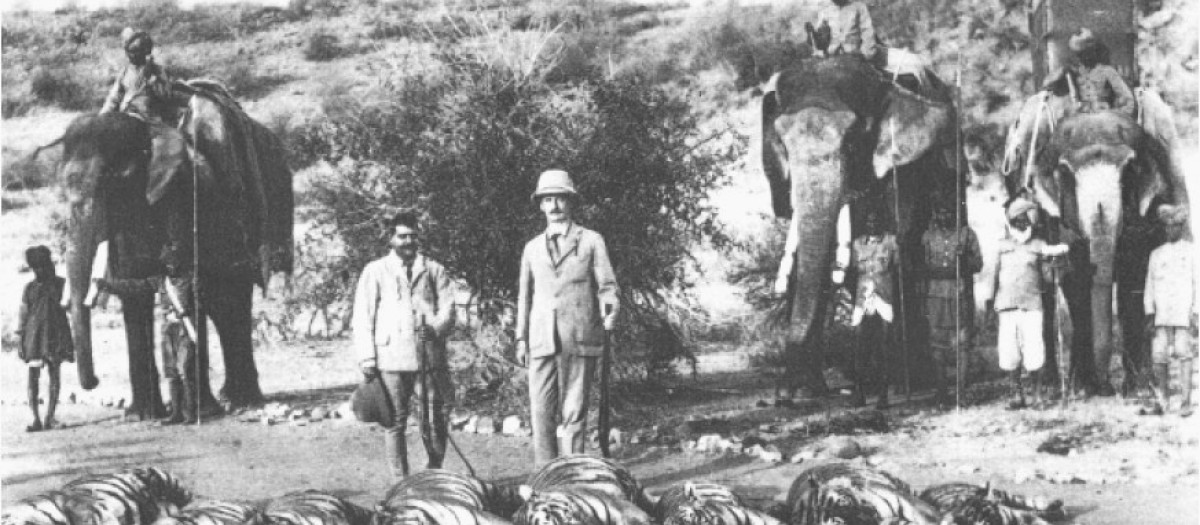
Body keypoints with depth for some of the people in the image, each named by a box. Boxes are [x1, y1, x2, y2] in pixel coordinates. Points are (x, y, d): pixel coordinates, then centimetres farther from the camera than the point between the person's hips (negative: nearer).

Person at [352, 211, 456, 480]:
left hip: (430, 356, 1)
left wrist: (436, 327, -13)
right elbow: (363, 316, 8)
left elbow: (447, 307, 8)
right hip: (391, 357, -1)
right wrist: (367, 358, -1)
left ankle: (435, 473, 15)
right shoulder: (375, 271, 12)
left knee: (434, 420, -1)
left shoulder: (433, 270, 17)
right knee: (395, 421, -2)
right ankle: (400, 480, 4)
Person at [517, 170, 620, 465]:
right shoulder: (532, 248, 18)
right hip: (542, 341, 3)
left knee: (573, 412, -3)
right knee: (541, 412, -4)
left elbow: (607, 286, 3)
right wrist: (521, 338, 13)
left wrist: (611, 308, -19)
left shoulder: (591, 241, 8)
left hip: (580, 340, -3)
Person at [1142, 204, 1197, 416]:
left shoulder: (1192, 251, 7)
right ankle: (1162, 397, 11)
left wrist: (1195, 311, -5)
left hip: (1184, 312, -3)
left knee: (1184, 354, -7)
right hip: (1162, 314, 3)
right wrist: (1150, 312, 8)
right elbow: (1150, 285, 16)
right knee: (1159, 356, -3)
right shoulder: (1156, 254, 16)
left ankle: (1186, 401, -4)